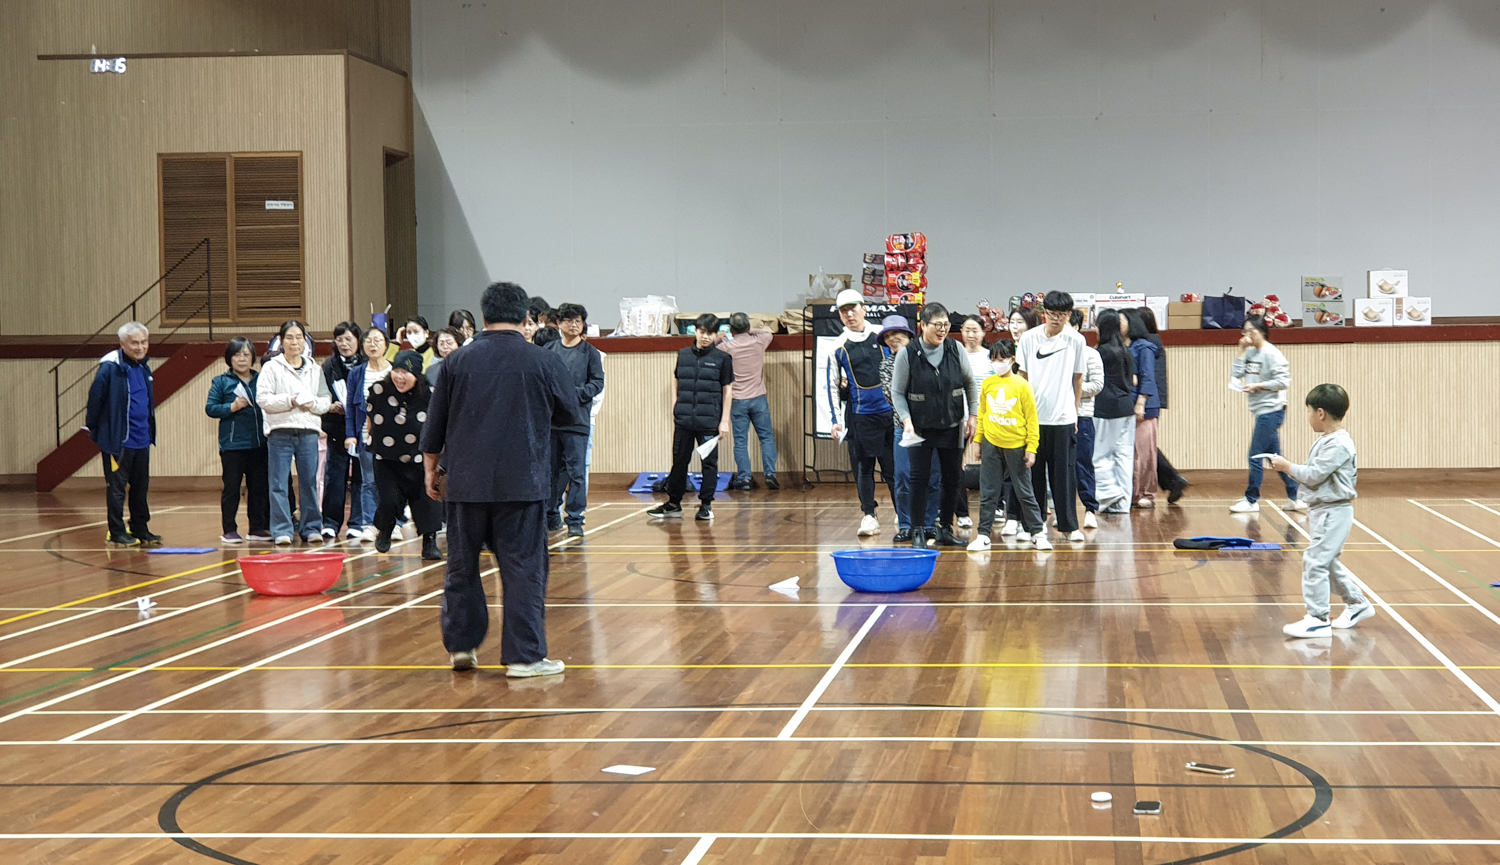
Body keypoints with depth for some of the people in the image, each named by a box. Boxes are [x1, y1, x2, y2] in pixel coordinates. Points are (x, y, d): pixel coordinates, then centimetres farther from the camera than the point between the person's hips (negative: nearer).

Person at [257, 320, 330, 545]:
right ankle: (282, 530, -1)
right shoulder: (272, 368, 3)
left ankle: (311, 528, 15)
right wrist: (289, 401, -14)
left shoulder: (314, 370, 15)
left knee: (309, 482, 7)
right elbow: (263, 398, -6)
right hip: (280, 431, -3)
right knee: (279, 484, -4)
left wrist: (313, 404, -7)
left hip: (308, 431, 3)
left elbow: (326, 400, 13)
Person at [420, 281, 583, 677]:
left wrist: (430, 469, 19)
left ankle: (461, 645, 22)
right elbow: (570, 414, 11)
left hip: (466, 482, 2)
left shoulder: (457, 362, 2)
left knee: (462, 567, 15)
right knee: (523, 569, 2)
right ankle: (524, 656, 3)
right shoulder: (543, 363, -3)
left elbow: (434, 425, 8)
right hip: (522, 483, -2)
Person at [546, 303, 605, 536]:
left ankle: (575, 520, 0)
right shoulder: (548, 350, 8)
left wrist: (574, 394, -14)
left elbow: (598, 383, -1)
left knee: (576, 471, -4)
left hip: (577, 419, -2)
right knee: (552, 470, 11)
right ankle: (551, 516, 21)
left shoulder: (590, 353, 3)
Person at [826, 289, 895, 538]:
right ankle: (868, 515, 12)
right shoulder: (839, 347, 3)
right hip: (861, 415, 0)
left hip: (892, 411, 0)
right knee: (864, 466, 3)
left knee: (894, 466, 3)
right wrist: (836, 420, 4)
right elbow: (832, 385, 8)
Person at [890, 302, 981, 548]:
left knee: (954, 477, 6)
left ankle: (945, 528, 19)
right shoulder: (907, 354, -9)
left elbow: (971, 384, 9)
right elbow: (897, 392, -3)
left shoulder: (955, 349, -3)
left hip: (952, 427, 3)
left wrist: (972, 416, 4)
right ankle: (918, 531, 3)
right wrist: (906, 420, -14)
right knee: (920, 477, -6)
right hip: (920, 427, -3)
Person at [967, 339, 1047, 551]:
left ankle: (1037, 532, 15)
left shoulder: (1022, 386, -6)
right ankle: (983, 536, 10)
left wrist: (1031, 448, -7)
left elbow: (1031, 419, -4)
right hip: (991, 445, 3)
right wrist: (978, 441, 13)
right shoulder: (987, 385, 4)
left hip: (1016, 446, -3)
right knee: (988, 494, 5)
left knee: (1024, 492, 5)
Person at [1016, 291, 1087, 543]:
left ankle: (1069, 525, 8)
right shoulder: (1029, 338, 1)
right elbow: (1022, 376, 8)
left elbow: (1077, 378, 10)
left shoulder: (1076, 340, 1)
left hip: (1063, 418, -1)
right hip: (1033, 416, 1)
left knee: (1064, 473, 0)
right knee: (1034, 473, 5)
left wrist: (1075, 410, 9)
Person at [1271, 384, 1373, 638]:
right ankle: (1357, 604, 31)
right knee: (1328, 562, 19)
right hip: (1323, 511, 11)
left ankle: (1318, 619, -7)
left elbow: (1314, 474, -21)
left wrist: (1287, 466, -10)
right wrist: (1289, 468, 6)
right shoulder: (1327, 441, 13)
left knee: (1315, 561, -10)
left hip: (1333, 512, -11)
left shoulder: (1337, 445, -19)